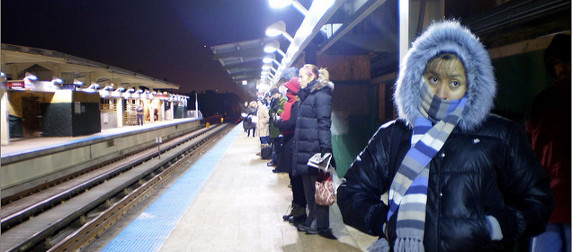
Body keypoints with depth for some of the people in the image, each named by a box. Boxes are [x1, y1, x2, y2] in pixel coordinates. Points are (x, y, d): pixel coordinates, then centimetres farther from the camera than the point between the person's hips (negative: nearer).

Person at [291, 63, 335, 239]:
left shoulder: (320, 95, -11)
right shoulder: (307, 96, 18)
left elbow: (324, 125, -17)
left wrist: (325, 150, -22)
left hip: (314, 150, -10)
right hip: (305, 151, 10)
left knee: (317, 187, 0)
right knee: (309, 188, 14)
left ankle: (320, 225, 10)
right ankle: (312, 223, 24)